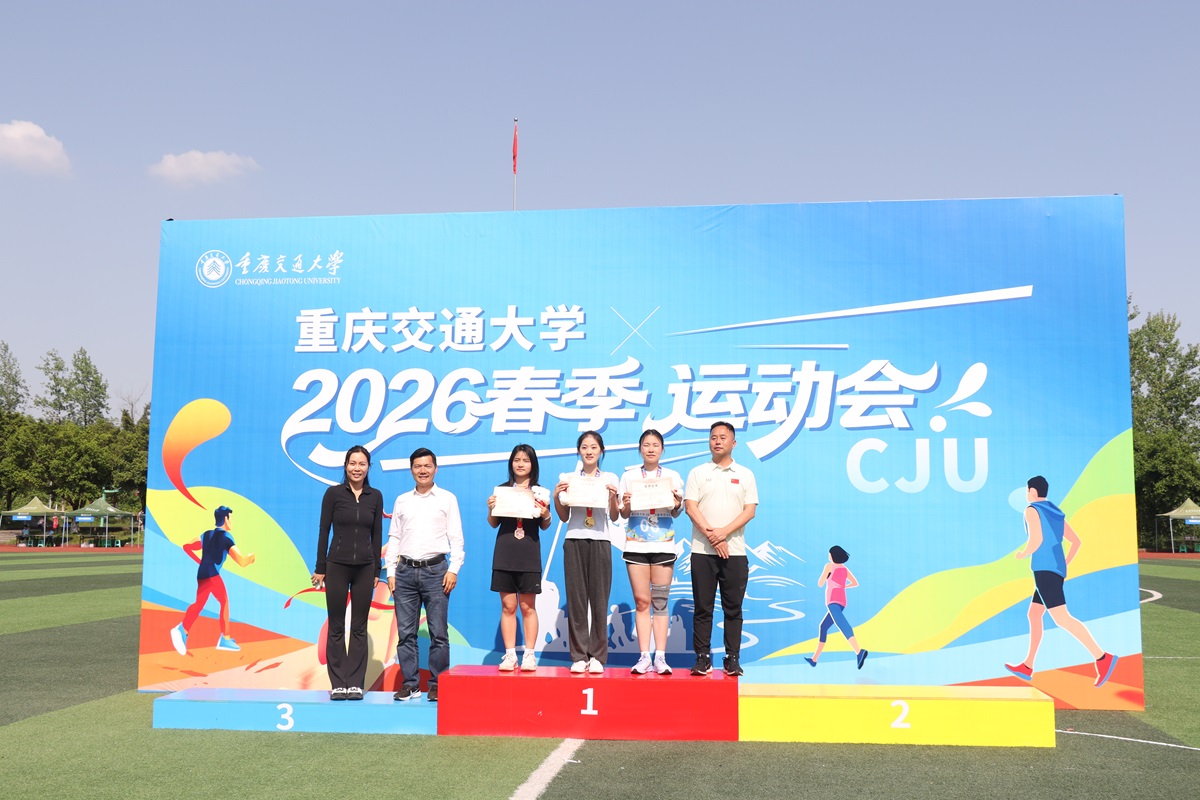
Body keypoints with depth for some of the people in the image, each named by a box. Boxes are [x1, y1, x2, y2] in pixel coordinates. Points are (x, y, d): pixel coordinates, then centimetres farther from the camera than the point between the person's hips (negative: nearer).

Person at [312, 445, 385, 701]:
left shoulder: (375, 496, 5)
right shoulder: (333, 493, -2)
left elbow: (377, 535, 8)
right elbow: (323, 531, -1)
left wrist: (376, 570, 6)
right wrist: (320, 568, -4)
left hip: (364, 567, 2)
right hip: (337, 565, -2)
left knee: (359, 627, 6)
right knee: (336, 627, 3)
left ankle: (355, 683, 11)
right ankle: (338, 684, 10)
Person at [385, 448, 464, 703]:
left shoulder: (447, 499, 7)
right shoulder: (402, 501, 14)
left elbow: (456, 538, 4)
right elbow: (394, 538, 14)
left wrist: (454, 569, -6)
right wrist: (391, 572, 7)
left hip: (435, 570, -2)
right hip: (405, 571, 3)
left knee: (438, 632, -3)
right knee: (406, 632, 3)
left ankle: (437, 684, 4)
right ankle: (410, 684, 11)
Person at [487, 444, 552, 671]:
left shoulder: (539, 492, 5)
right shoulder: (502, 490, 8)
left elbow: (544, 526, 7)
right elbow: (493, 523, 10)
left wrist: (545, 514, -13)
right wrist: (490, 509, -9)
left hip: (529, 553, -1)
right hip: (504, 552, 1)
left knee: (527, 606, 2)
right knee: (508, 606, 3)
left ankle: (530, 655, 7)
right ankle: (509, 655, 9)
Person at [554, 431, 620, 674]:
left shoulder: (610, 479, 9)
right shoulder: (568, 478, 10)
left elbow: (614, 517, 4)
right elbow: (564, 517, 9)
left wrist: (613, 496, -13)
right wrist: (556, 496, -7)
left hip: (600, 542, 0)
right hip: (574, 541, 1)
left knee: (599, 599, -2)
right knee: (576, 599, -1)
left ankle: (597, 656, 6)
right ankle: (579, 656, 6)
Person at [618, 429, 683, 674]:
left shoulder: (672, 476, 8)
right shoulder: (629, 476, 8)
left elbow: (676, 512, 4)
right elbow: (624, 514, 7)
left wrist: (677, 504, -17)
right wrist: (626, 505, -15)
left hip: (663, 544, 0)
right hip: (636, 544, 0)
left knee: (661, 602, -1)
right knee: (641, 601, -1)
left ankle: (660, 657, 1)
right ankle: (644, 657, 3)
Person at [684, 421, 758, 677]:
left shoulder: (745, 474, 10)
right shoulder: (697, 473, 9)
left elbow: (750, 510, 1)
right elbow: (691, 507, -1)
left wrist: (724, 532, -13)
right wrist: (711, 536, -13)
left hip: (735, 550, 0)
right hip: (702, 550, 0)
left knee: (733, 607, 3)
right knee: (703, 607, 2)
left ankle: (733, 658, 10)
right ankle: (702, 657, 7)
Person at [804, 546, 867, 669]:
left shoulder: (829, 565, 1)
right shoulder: (845, 568, 21)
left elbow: (820, 584, 2)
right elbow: (855, 583, 25)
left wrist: (824, 577, 25)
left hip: (833, 601, -9)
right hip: (841, 601, 9)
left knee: (843, 626, -28)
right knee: (823, 627, 20)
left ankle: (860, 652, -50)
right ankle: (814, 659, 23)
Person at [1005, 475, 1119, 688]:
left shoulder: (1032, 510, -5)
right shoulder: (1056, 513, 19)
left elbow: (1037, 539, -20)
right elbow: (1076, 541, 21)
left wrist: (1023, 554, -2)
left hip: (1044, 569, -9)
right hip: (1057, 569, 9)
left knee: (1062, 618, -15)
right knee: (1034, 615, 15)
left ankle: (1102, 658, -24)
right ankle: (1027, 667, 19)